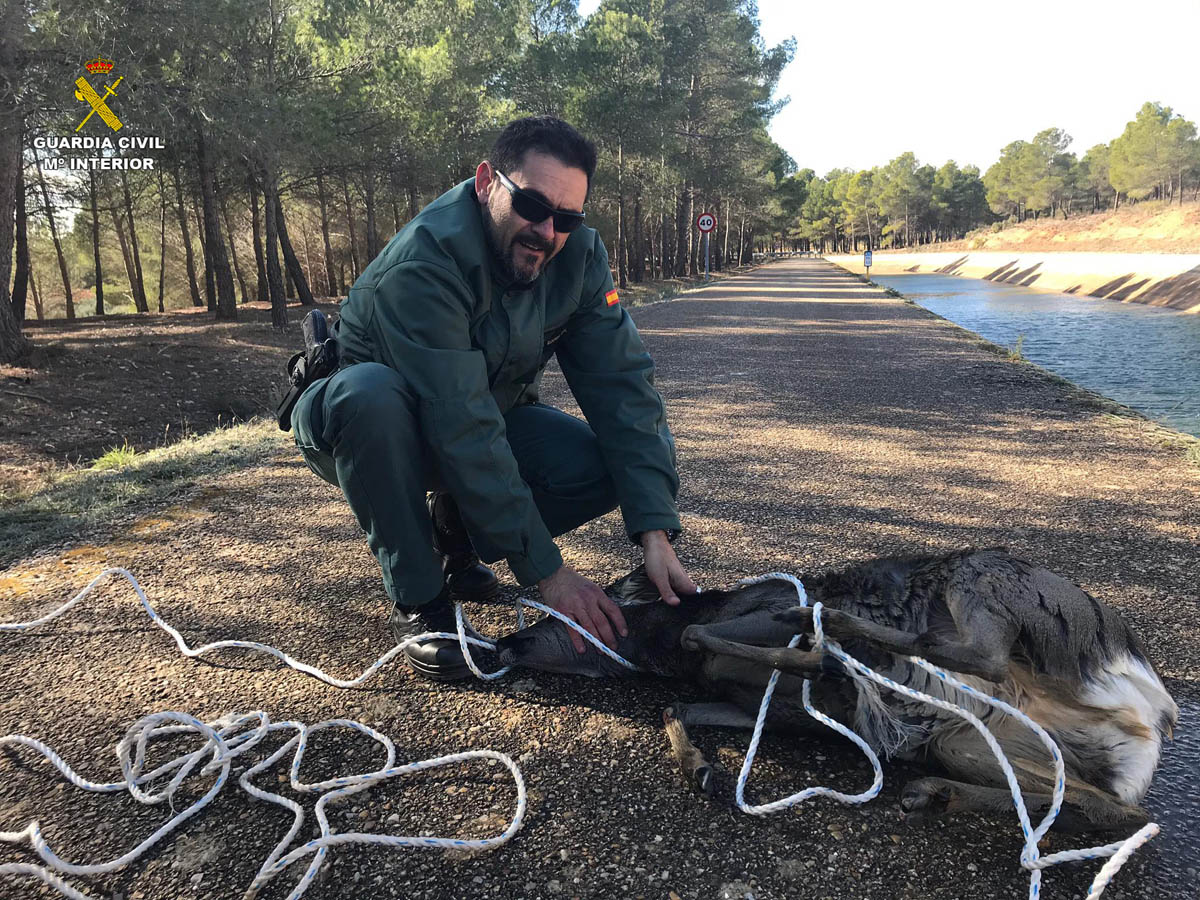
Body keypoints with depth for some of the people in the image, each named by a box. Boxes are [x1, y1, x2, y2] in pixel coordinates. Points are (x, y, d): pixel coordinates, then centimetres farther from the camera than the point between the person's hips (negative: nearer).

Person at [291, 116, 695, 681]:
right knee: (370, 392, -40)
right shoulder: (423, 264, -32)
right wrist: (546, 572, -37)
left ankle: (454, 534, 4)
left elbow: (622, 385, -19)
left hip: (488, 417, 5)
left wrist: (655, 534, -29)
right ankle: (416, 600, -19)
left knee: (625, 457, -17)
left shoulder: (579, 255, -14)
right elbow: (461, 431, -38)